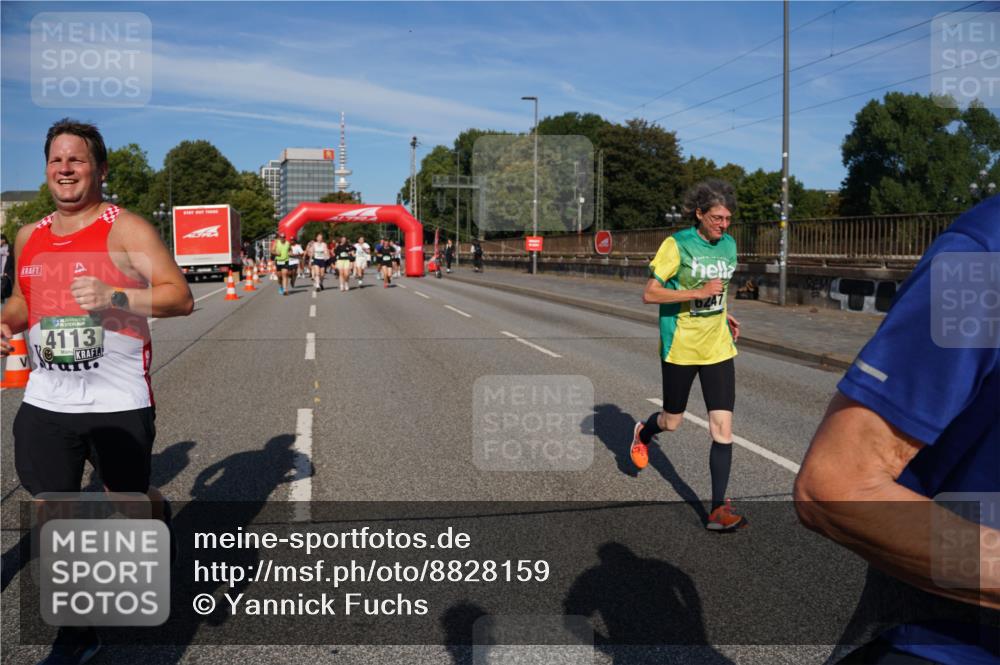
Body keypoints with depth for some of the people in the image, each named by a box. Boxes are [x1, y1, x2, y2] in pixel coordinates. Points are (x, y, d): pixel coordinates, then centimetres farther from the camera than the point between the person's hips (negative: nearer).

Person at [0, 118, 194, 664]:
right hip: (45, 403, 5)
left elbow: (181, 297, -14)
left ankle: (159, 517, 52)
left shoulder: (126, 229, -8)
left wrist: (114, 296, -27)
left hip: (119, 403, -5)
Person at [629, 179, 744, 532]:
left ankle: (718, 509, 3)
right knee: (672, 421, 12)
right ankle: (644, 432, 49)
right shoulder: (677, 244, -13)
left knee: (723, 426, -5)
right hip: (680, 347, -4)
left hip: (718, 348, 4)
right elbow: (649, 294, -17)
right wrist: (699, 293, -24)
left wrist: (722, 313, 9)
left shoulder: (729, 245, 5)